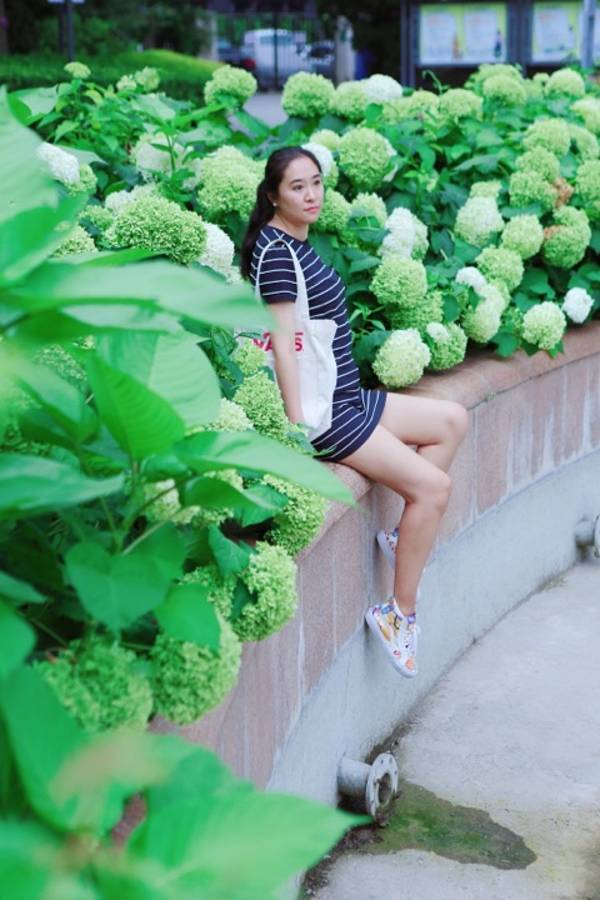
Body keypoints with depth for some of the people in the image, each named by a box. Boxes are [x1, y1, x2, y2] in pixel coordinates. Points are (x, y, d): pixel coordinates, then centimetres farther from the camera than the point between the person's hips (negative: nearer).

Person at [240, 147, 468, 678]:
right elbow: (283, 344, -22)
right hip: (321, 409, -10)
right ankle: (401, 612, -2)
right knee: (432, 485, -12)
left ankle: (404, 537, 11)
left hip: (346, 395, 10)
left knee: (453, 420, 14)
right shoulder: (276, 251, -17)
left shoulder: (298, 243, 12)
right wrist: (297, 427, -25)